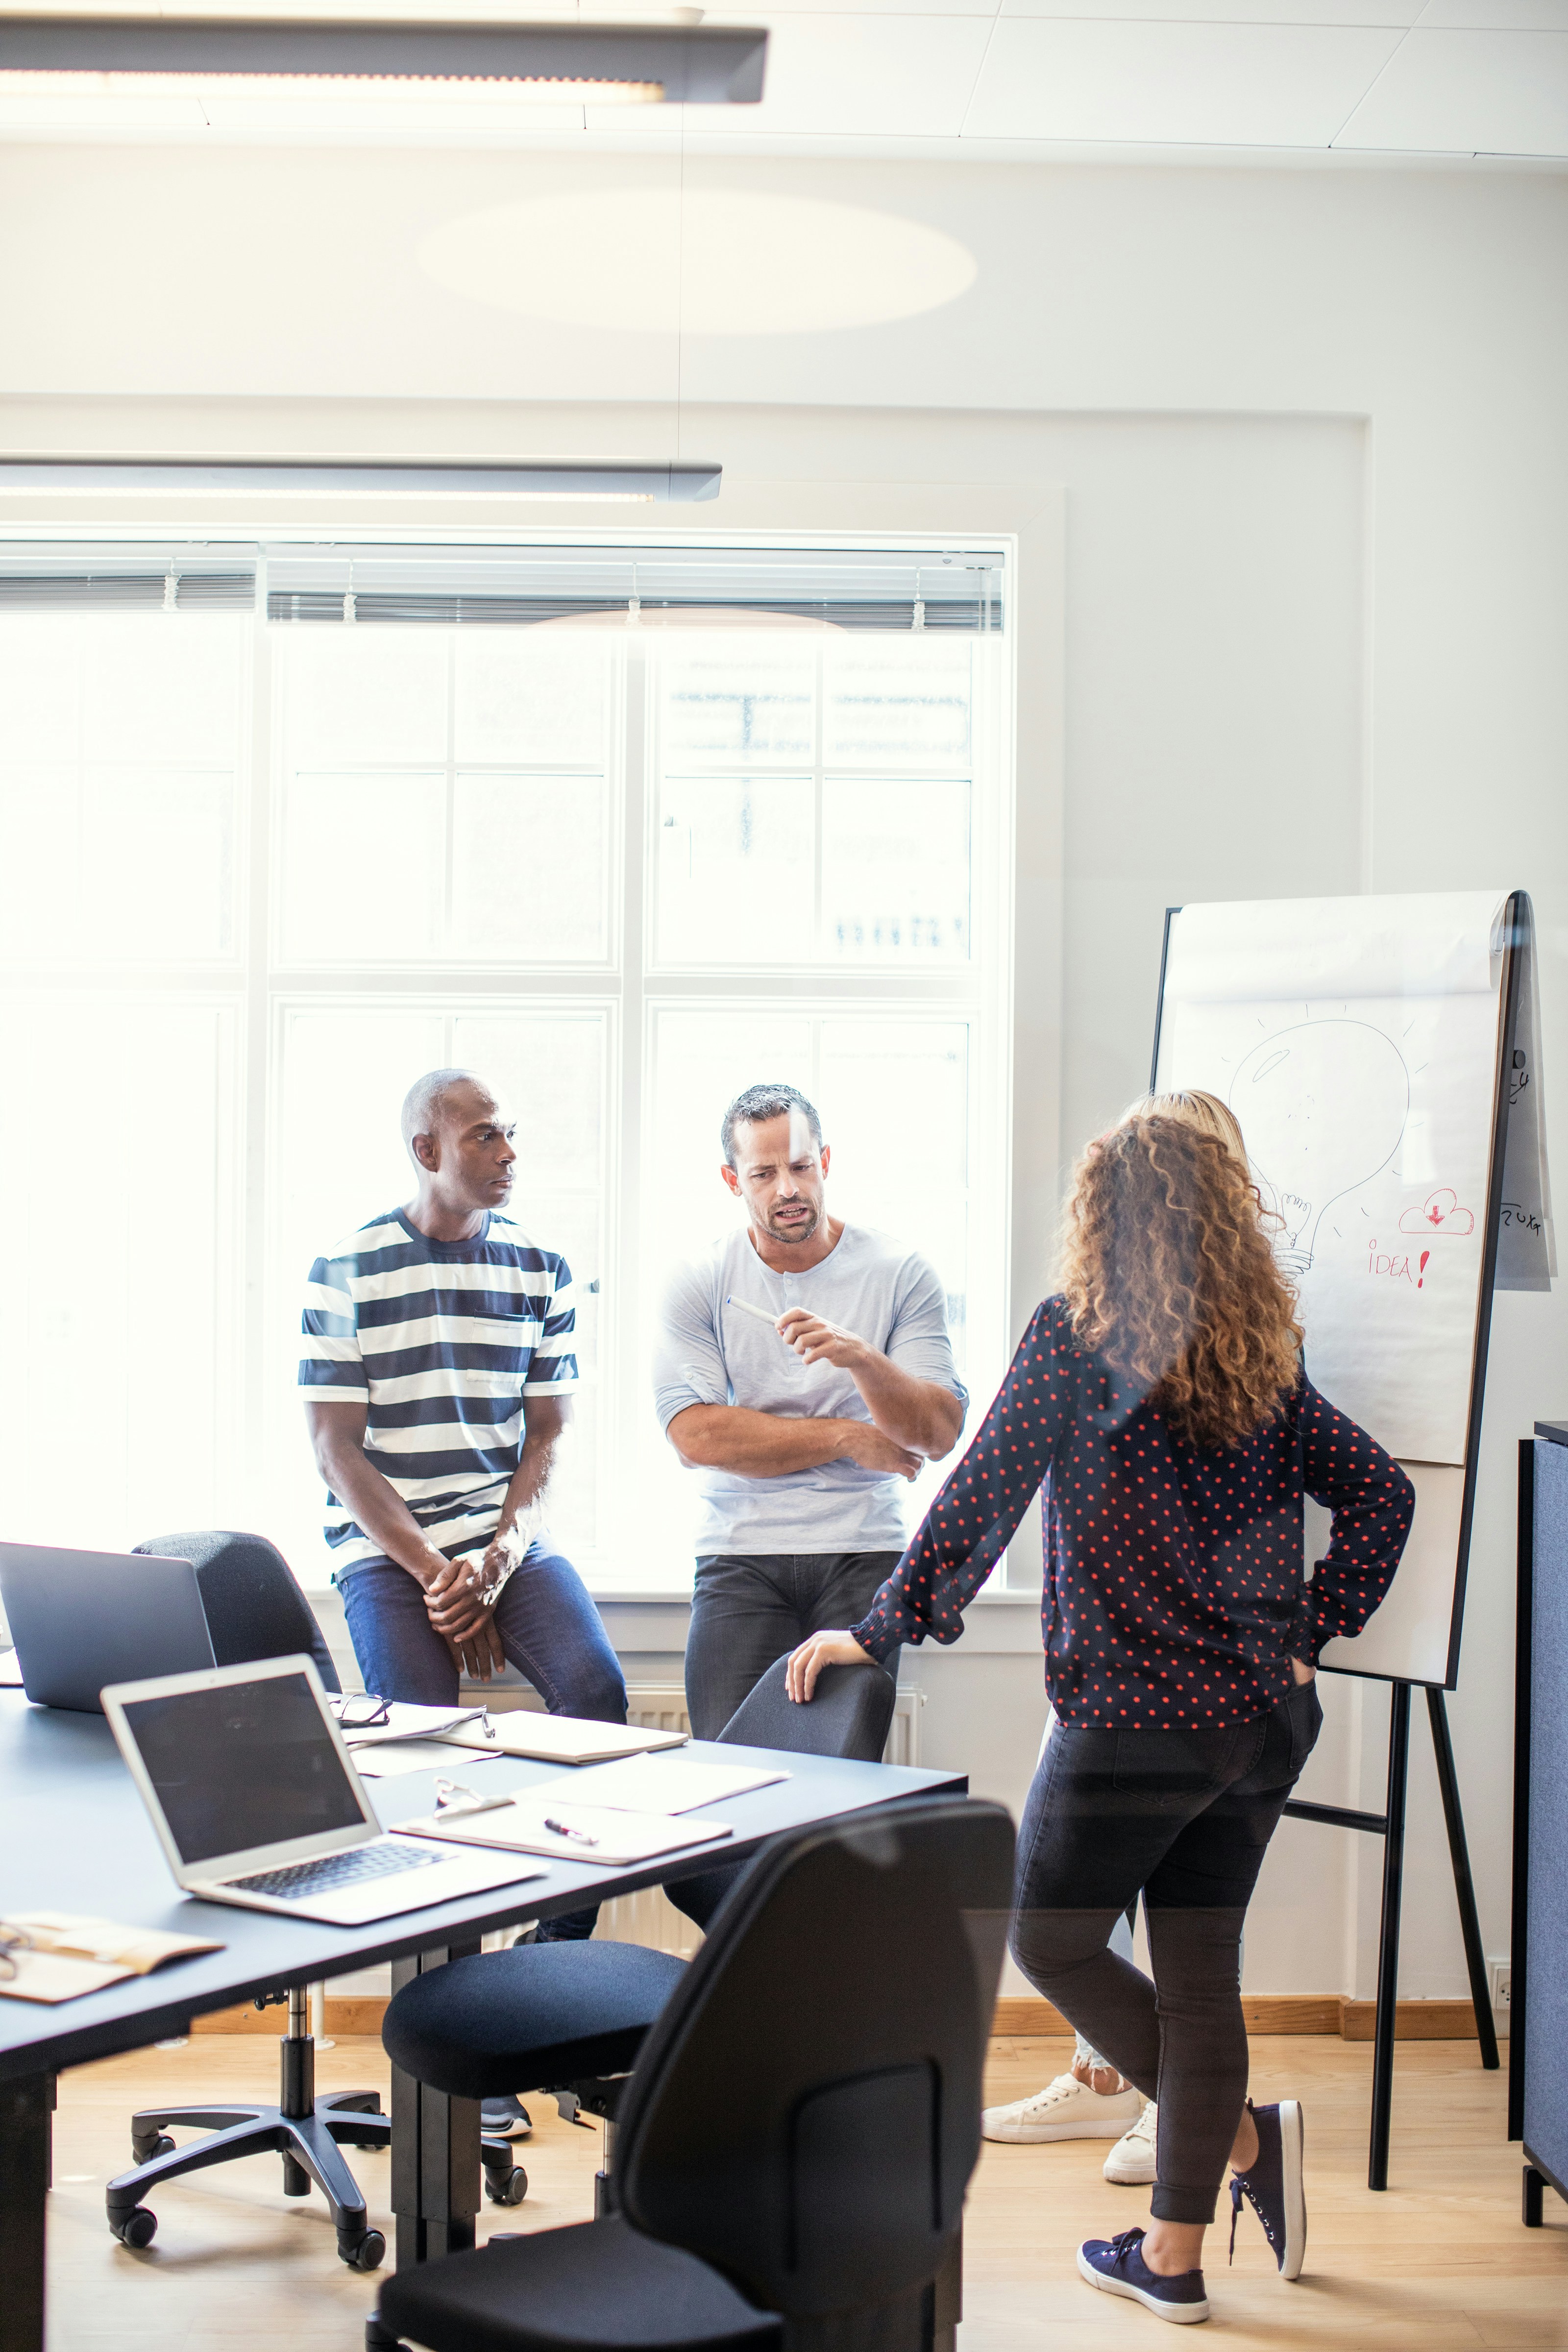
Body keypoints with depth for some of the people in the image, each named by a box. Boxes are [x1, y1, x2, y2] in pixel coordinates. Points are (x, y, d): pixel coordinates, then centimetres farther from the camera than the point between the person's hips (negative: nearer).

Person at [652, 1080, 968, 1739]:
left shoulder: (900, 1274, 4)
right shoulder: (698, 1284, 4)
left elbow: (941, 1435, -1)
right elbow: (695, 1436, -7)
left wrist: (861, 1357, -19)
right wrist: (847, 1438, -4)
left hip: (864, 1557, 0)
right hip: (742, 1558, 0)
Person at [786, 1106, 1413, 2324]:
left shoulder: (1077, 1334, -9)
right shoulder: (1264, 1355, 7)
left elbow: (984, 1492, -13)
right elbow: (1381, 1490, 9)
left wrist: (884, 1628, -7)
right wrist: (1310, 1631, 11)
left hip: (1137, 1716, -6)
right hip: (1268, 1718, 6)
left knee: (1049, 1940, 12)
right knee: (1201, 1965, 12)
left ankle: (1244, 2135, 7)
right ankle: (1172, 2256, 19)